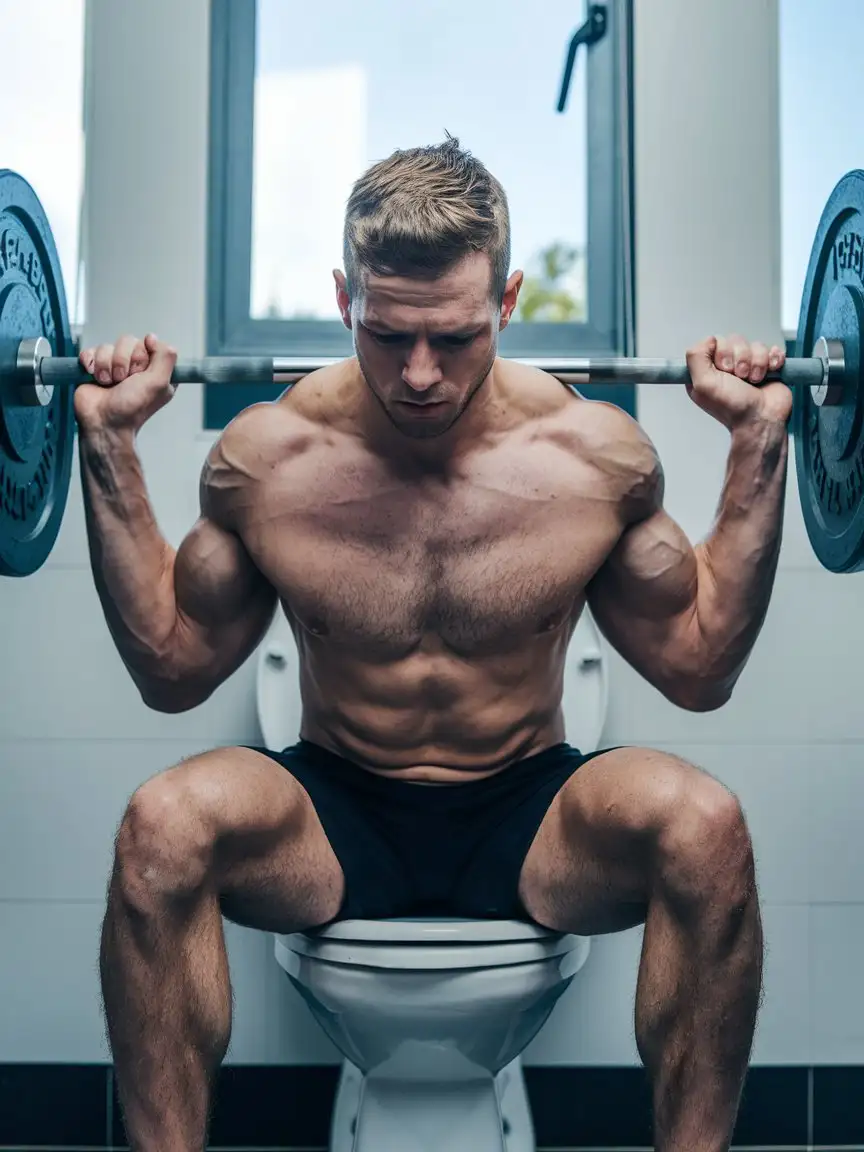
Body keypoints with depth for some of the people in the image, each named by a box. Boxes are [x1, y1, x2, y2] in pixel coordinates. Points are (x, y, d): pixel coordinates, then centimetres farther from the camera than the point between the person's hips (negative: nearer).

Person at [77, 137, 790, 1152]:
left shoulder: (597, 455, -8)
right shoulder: (266, 458, -8)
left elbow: (700, 667, 1)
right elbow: (171, 671, 1)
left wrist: (759, 446, -8)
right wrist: (111, 446, -7)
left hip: (530, 819, 1)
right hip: (334, 817, 0)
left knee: (702, 824, -31)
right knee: (163, 825, -31)